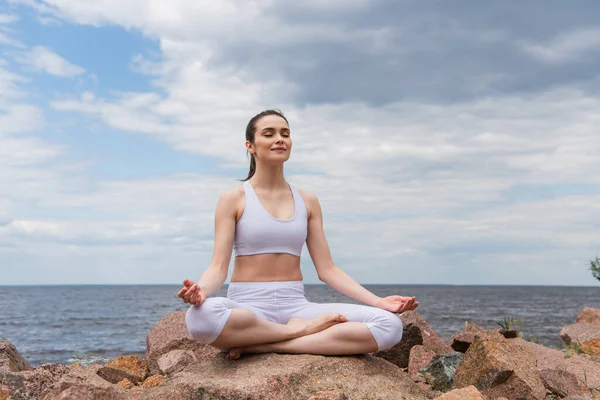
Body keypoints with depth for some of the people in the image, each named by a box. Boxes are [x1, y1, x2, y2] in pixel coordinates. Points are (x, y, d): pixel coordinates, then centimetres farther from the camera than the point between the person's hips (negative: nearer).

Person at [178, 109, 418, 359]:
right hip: (247, 307, -3)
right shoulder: (234, 199, 2)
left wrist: (378, 302, -4)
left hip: (296, 306, 4)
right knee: (199, 317, -40)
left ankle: (264, 346, -19)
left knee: (389, 325, -20)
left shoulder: (307, 201, 12)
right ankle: (300, 330, -16)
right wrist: (200, 290, -30)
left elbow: (327, 269, 8)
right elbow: (218, 267, -6)